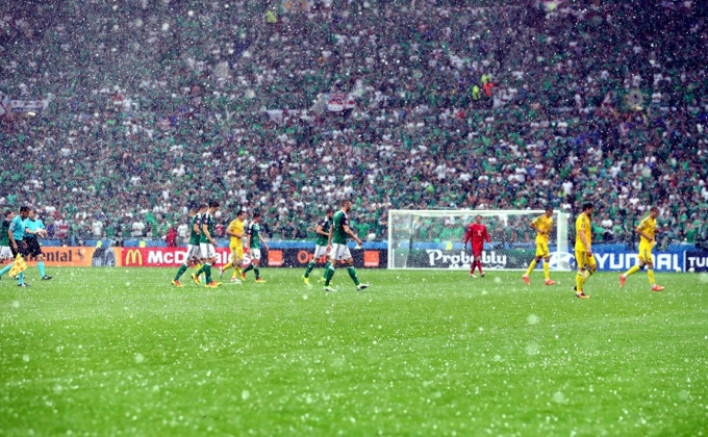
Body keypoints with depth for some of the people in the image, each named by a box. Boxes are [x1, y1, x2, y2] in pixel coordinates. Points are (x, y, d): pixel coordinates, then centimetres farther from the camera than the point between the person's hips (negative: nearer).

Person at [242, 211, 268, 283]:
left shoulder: (258, 225, 13)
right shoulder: (251, 225, -14)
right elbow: (248, 237, -15)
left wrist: (265, 244, 21)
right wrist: (248, 248, -17)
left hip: (258, 246, 9)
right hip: (253, 246, -9)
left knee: (254, 263, 10)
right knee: (256, 261, -8)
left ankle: (244, 272, 23)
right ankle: (257, 278, -3)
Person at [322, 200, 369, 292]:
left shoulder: (336, 214, 15)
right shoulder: (343, 215, -14)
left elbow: (331, 230, 18)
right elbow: (346, 230, -21)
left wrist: (329, 243, 21)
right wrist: (356, 239, -15)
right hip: (340, 243, -10)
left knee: (350, 262, 8)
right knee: (334, 263, -6)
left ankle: (358, 285, 7)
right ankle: (326, 285, -3)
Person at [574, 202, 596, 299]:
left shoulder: (587, 218, 18)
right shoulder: (582, 218, -13)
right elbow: (581, 233, -22)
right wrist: (588, 247, -26)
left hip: (586, 248, 10)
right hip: (582, 248, -10)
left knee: (593, 266, 8)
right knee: (582, 269, -6)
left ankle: (578, 286, 13)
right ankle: (579, 292, -1)